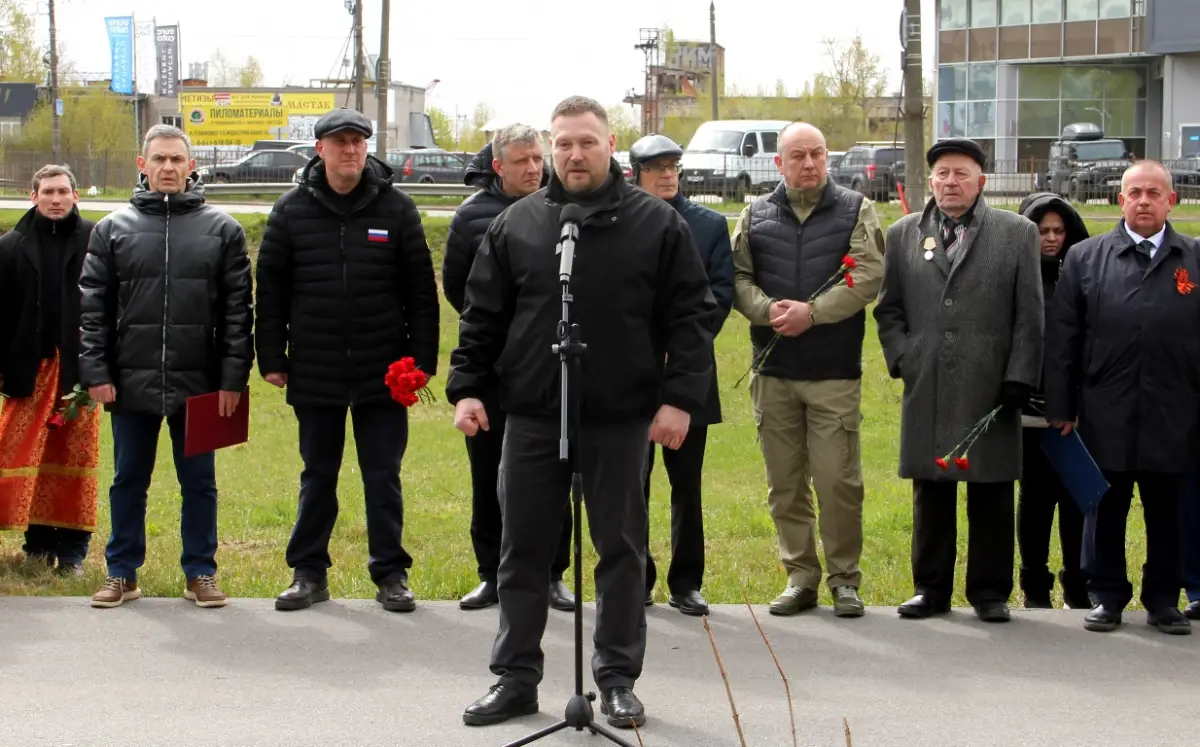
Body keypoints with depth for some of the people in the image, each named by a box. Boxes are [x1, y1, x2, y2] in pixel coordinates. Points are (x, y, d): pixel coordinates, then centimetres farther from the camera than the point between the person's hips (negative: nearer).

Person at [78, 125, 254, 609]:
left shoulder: (222, 230, 3)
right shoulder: (113, 229, 5)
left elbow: (238, 310, 1)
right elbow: (92, 307, 4)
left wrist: (233, 377, -5)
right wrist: (95, 371, -4)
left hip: (199, 385, -1)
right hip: (130, 382, 1)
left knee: (199, 482, 8)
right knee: (128, 481, 10)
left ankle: (201, 572, 19)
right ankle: (122, 573, 21)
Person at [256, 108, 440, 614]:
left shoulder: (396, 208, 1)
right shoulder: (292, 211, 3)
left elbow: (421, 290, 2)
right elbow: (270, 289, 5)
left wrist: (423, 358, -2)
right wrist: (272, 358, 1)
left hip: (383, 372, -1)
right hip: (314, 373, 1)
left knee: (383, 477, 5)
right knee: (317, 476, 12)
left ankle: (390, 573, 15)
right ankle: (309, 572, 21)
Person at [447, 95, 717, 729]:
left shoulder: (656, 224, 1)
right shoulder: (516, 225, 7)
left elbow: (691, 316, 0)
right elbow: (482, 316, 10)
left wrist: (680, 397, -8)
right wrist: (466, 386, 1)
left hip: (620, 417, -2)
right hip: (531, 416, 2)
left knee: (621, 549, 7)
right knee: (522, 550, 7)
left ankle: (617, 678, 19)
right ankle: (515, 677, 18)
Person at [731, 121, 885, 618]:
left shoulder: (856, 211, 4)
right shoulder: (756, 216, 11)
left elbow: (869, 276, -7)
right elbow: (737, 277, 5)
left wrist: (813, 312, -16)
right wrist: (767, 310, -14)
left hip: (835, 372, -3)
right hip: (773, 371, 3)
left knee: (838, 480, -3)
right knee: (785, 482, 7)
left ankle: (844, 579, 9)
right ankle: (800, 578, 18)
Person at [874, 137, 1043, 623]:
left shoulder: (1017, 233, 5)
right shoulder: (903, 235, 12)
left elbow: (1030, 315, 2)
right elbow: (888, 309, 13)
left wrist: (1019, 379, -5)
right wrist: (903, 359, -1)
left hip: (991, 391, -2)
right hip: (926, 391, 2)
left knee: (991, 496, 3)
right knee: (931, 495, 6)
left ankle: (990, 592, 13)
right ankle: (931, 589, 16)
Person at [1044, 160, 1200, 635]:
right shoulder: (1085, 258, 5)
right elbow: (1062, 339, 4)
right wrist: (1060, 407, -1)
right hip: (1106, 415, 0)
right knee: (1105, 511, 7)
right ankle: (1107, 597, 19)